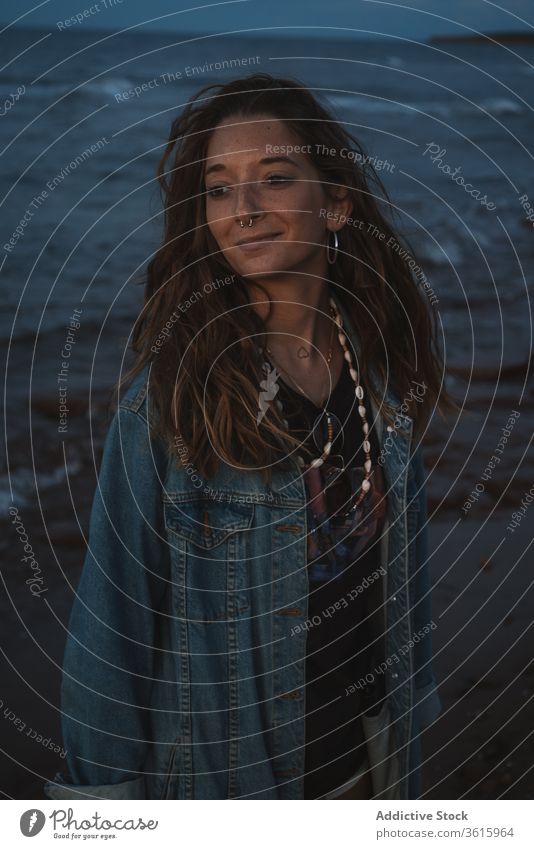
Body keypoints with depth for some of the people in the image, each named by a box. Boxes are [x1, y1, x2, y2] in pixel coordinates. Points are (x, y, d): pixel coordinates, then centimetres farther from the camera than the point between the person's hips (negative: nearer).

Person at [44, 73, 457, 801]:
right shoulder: (169, 391, -20)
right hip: (221, 761, -4)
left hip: (364, 745, 4)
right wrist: (110, 784, -9)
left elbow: (405, 571, 3)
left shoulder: (383, 374, -8)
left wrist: (410, 715, 10)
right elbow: (117, 607, -14)